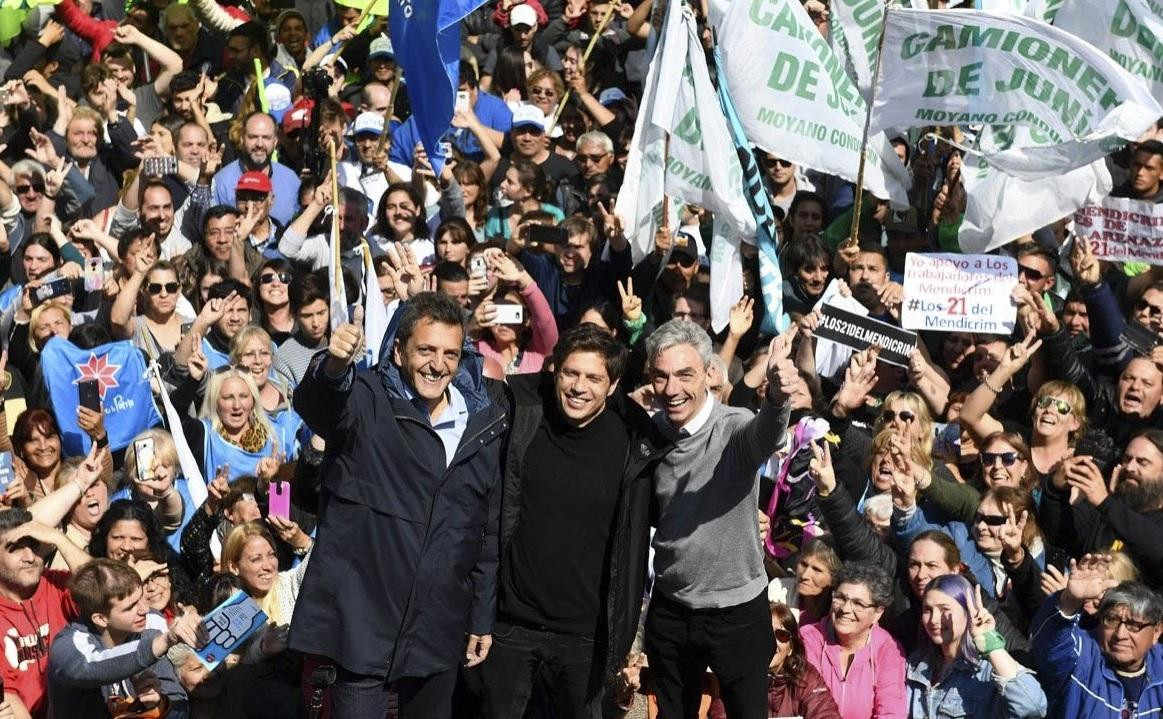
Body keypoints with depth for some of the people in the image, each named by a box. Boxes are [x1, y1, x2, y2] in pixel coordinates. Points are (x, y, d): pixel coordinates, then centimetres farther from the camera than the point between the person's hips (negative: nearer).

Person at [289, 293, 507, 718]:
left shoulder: (484, 426, 6)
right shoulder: (368, 402, -6)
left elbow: (490, 532, 13)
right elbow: (314, 403, -30)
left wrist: (483, 619, 13)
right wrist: (334, 366, -53)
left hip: (439, 627, 4)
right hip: (364, 616, -4)